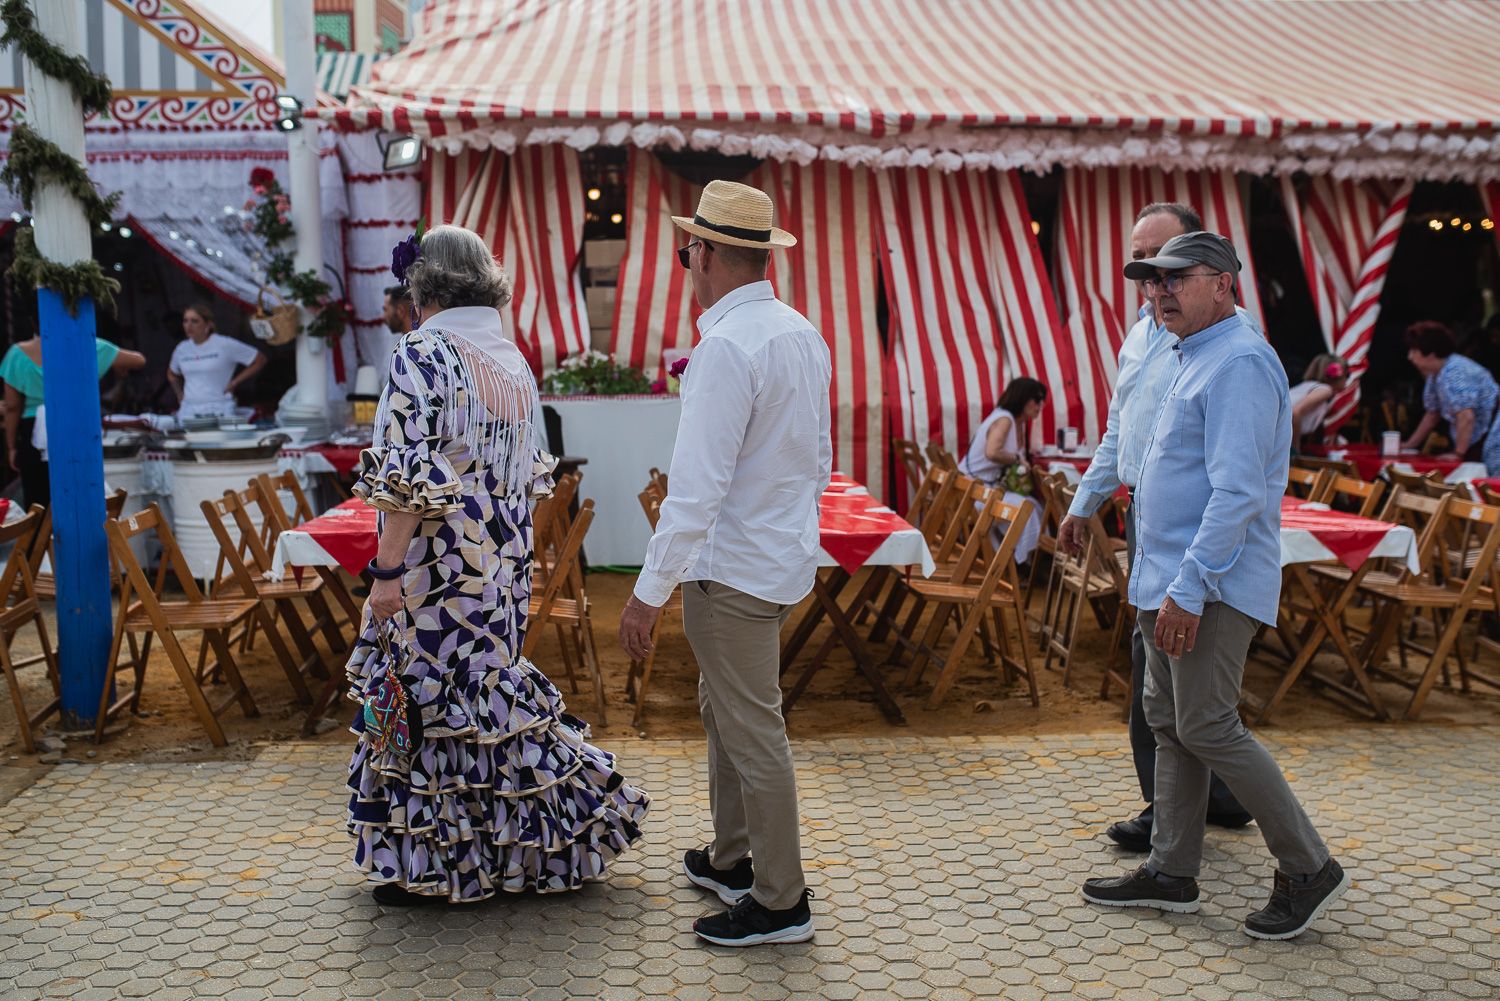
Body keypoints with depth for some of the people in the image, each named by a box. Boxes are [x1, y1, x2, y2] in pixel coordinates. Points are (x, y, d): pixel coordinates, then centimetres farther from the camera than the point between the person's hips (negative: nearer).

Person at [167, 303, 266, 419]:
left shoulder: (225, 345, -3)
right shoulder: (182, 349, 13)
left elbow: (260, 360, 1)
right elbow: (172, 374, 34)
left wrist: (234, 382, -2)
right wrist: (179, 393, 18)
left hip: (218, 411, -5)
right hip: (188, 412, 5)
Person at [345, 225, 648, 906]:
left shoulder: (421, 355, -14)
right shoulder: (513, 360, 10)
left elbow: (410, 480, -20)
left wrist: (387, 570, -16)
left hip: (438, 565, -8)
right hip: (505, 562, 8)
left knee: (431, 694, 3)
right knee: (490, 687, 18)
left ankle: (438, 863, 15)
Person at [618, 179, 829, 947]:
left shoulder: (727, 346, -21)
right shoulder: (803, 334, 7)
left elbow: (697, 488, -25)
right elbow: (820, 460, 14)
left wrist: (648, 592, -21)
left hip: (733, 567, -10)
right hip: (784, 553, 10)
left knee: (753, 731, 2)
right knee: (723, 708, 23)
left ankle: (780, 902, 15)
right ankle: (732, 860, 38)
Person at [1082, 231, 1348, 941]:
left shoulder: (1239, 362, -16)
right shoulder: (1196, 359, 17)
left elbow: (1237, 491, -24)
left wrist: (1188, 587, -26)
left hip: (1210, 585, -10)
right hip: (1170, 580, 10)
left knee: (1206, 727, -6)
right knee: (1168, 722, 12)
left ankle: (1309, 869, 7)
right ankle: (1171, 873, 21)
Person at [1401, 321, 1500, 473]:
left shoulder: (1453, 374, -20)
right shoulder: (1435, 374, 9)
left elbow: (1466, 416, -26)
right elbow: (1433, 414, 20)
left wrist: (1458, 453, -18)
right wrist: (1410, 444, 20)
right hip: (1475, 445, 9)